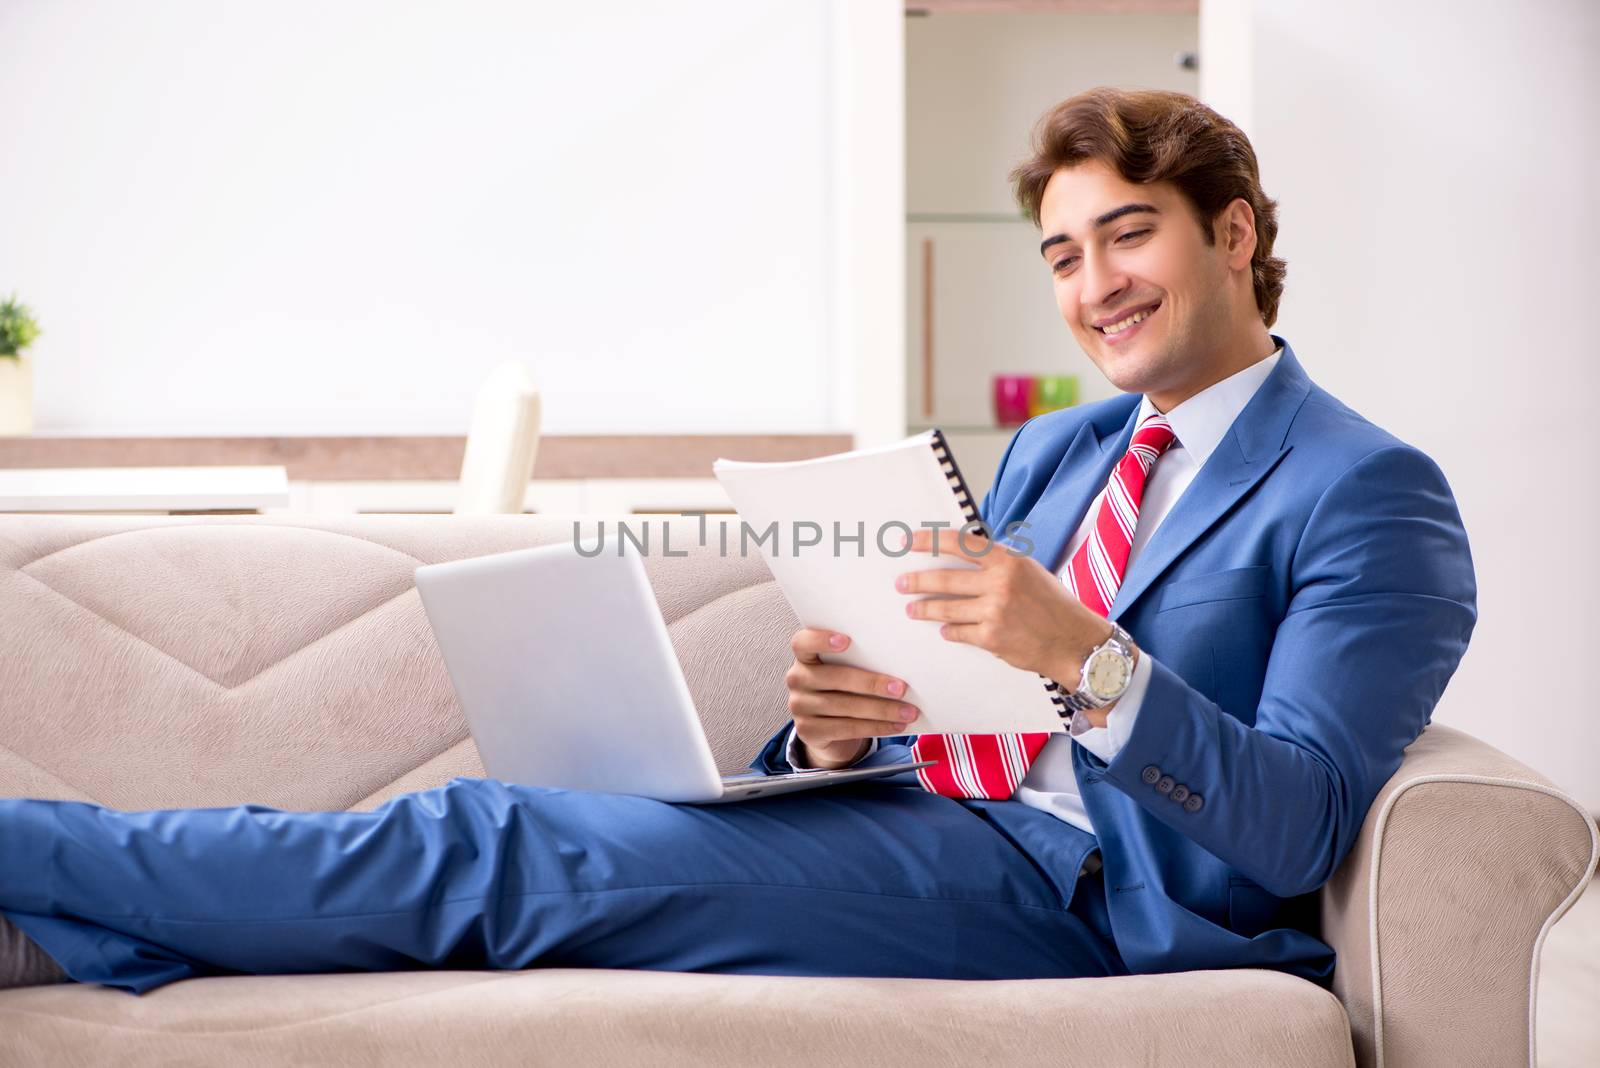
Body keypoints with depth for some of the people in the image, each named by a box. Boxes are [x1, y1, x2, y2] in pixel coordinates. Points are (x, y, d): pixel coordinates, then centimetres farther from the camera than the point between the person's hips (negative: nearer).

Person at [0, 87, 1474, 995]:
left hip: (1078, 885, -7)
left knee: (495, 847, -18)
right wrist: (840, 728, -6)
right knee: (481, 852, -12)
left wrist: (1088, 659, -28)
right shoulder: (1050, 451, 21)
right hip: (919, 814, 7)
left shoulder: (1371, 493, -3)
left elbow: (1298, 824, -13)